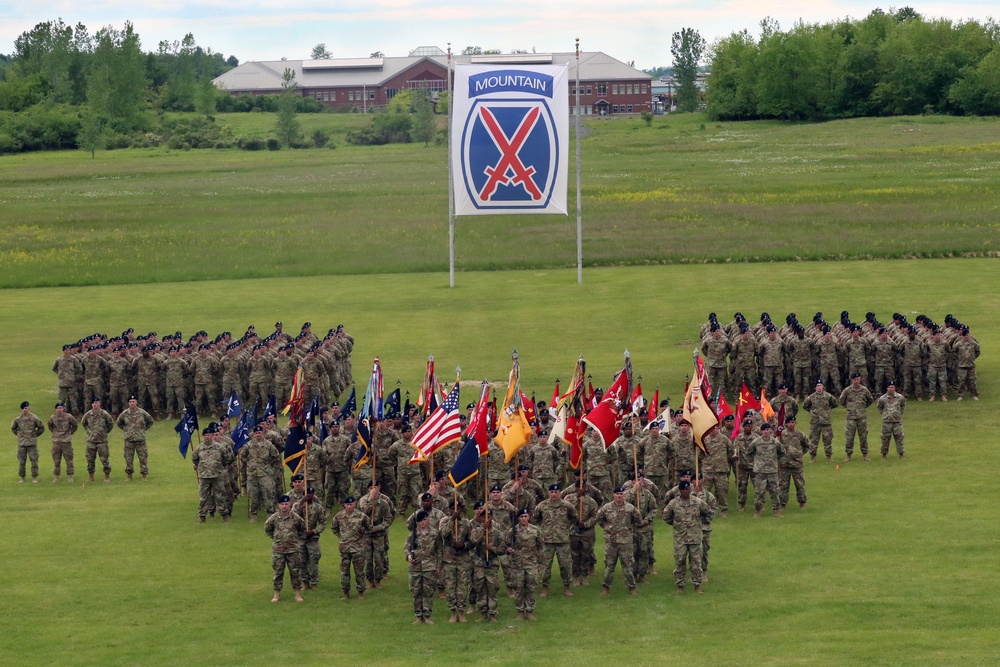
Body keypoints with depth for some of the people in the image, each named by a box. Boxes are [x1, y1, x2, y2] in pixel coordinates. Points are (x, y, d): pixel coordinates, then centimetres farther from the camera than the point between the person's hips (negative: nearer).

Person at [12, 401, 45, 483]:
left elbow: (42, 428, 7)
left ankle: (34, 477, 7)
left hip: (32, 443, -2)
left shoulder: (34, 418, -4)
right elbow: (13, 428, 20)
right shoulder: (17, 419, 2)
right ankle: (22, 478, 12)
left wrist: (35, 435, 5)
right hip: (21, 443, 2)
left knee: (34, 460, -2)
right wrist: (19, 434, 12)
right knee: (21, 461, 3)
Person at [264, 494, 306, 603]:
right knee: (278, 572, 6)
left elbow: (303, 528, 11)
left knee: (295, 572, 5)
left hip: (292, 549, 0)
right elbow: (267, 528, 14)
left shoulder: (295, 518, -7)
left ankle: (298, 594, 14)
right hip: (278, 549, 0)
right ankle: (277, 594, 15)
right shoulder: (274, 518, -5)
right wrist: (274, 537, 10)